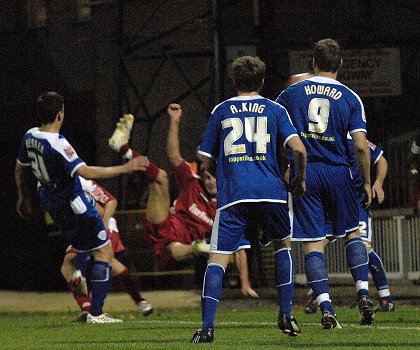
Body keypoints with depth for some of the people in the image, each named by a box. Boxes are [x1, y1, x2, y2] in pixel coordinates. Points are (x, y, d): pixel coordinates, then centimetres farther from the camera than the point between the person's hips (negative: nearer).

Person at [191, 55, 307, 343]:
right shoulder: (275, 110, 10)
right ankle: (286, 315, 17)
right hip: (271, 191, 1)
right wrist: (301, 179, 14)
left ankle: (207, 326, -16)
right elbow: (298, 148, -3)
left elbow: (207, 161, 13)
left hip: (232, 195, 0)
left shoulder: (221, 111, 13)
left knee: (218, 259, -1)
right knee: (283, 245, 25)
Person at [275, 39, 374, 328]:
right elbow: (361, 144, -7)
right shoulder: (350, 98, 0)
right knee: (353, 233, 18)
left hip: (303, 173, 0)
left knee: (314, 244, -1)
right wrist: (367, 182, 3)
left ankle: (326, 308, -10)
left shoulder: (292, 93, 4)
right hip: (337, 172, 0)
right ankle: (364, 294, 4)